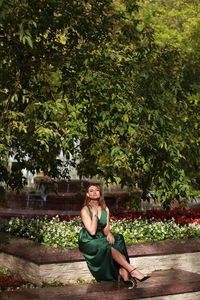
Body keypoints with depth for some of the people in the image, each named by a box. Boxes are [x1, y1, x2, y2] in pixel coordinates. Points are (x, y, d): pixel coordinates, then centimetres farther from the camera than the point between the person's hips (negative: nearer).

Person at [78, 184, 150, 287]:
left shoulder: (105, 209, 6)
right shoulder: (85, 210, -12)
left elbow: (106, 229, 7)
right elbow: (92, 231, -20)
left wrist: (109, 233, -16)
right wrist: (94, 214, -17)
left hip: (101, 239, 6)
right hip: (88, 242, -6)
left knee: (118, 240, -24)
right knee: (108, 247, -31)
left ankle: (123, 272, -33)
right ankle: (133, 271, -32)